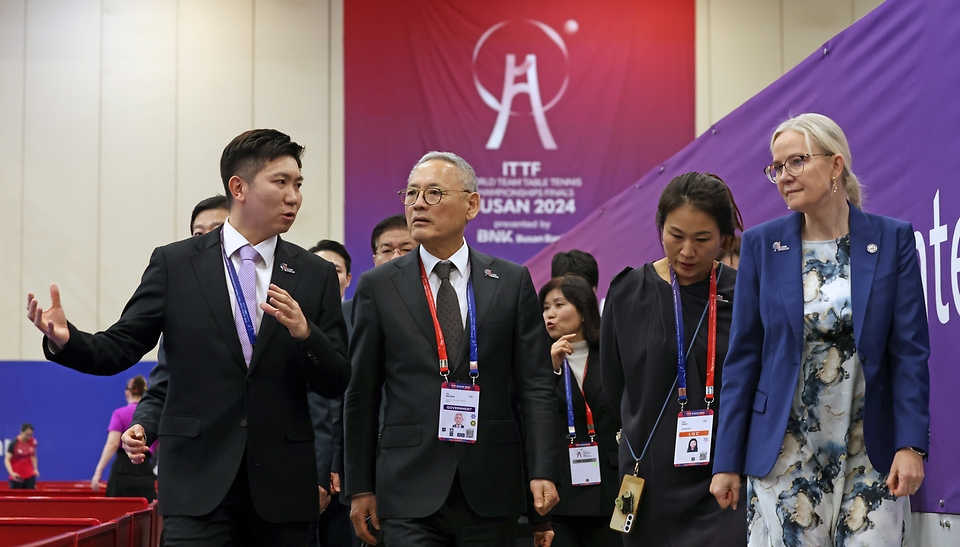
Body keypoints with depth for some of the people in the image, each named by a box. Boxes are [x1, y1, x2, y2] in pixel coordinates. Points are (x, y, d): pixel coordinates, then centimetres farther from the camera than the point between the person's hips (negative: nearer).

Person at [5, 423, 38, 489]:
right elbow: (7, 460, -13)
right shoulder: (14, 443, -15)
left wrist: (35, 469, 8)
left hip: (30, 476, 4)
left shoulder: (33, 441, -1)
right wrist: (11, 472, -26)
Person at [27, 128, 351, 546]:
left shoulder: (316, 275, 6)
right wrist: (64, 340, -18)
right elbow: (119, 349, 2)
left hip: (281, 485, 2)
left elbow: (336, 384, 4)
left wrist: (304, 334, -15)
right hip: (199, 480, -2)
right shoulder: (175, 264, 3)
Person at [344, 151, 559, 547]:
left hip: (492, 488, 1)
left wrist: (543, 471, -6)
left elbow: (535, 384, 3)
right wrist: (360, 487, 4)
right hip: (410, 489, -1)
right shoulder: (378, 286, 4)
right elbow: (361, 395, 5)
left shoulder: (512, 281, 5)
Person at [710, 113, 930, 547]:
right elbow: (744, 355, 4)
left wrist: (911, 446, -11)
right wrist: (727, 461, 1)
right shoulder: (761, 244, 3)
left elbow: (910, 351, -1)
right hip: (784, 457, 1)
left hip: (870, 456, 0)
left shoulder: (893, 240, 1)